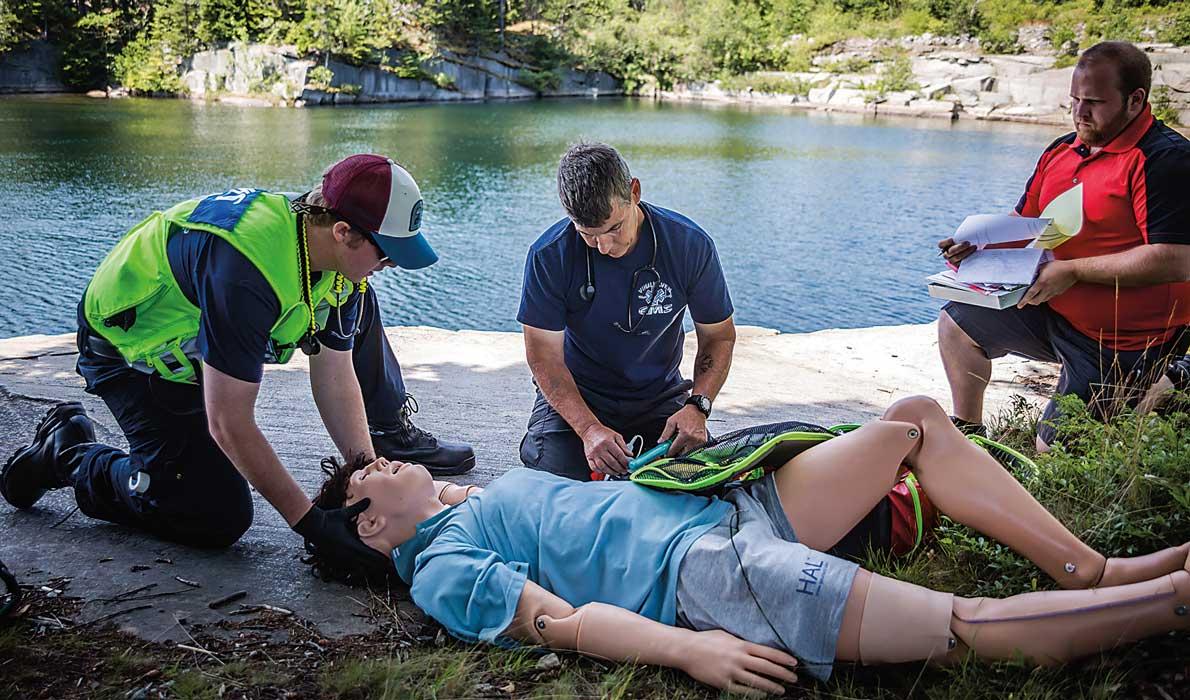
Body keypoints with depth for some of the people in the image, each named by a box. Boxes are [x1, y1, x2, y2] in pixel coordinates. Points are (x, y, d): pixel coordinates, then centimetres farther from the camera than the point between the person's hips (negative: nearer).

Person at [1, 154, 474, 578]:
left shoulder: (339, 258, -14)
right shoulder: (244, 270, -40)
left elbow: (336, 379, -8)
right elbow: (229, 425, -36)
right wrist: (311, 521, -31)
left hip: (189, 328, 8)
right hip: (132, 355, -8)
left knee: (356, 303, 1)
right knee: (219, 520, -12)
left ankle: (391, 434, 14)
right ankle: (69, 454, 5)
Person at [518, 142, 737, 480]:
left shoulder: (690, 244, -16)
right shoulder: (549, 255, -19)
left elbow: (719, 336, -5)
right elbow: (544, 357, -16)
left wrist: (697, 406, -23)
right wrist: (588, 428, -30)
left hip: (659, 395, 1)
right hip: (576, 395, -1)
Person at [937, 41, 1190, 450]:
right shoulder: (1061, 151, 6)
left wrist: (1073, 270, -27)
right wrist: (974, 247, -8)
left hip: (1123, 340, -8)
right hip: (1056, 312, 9)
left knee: (1054, 451, -4)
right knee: (956, 322, 16)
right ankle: (966, 435, 28)